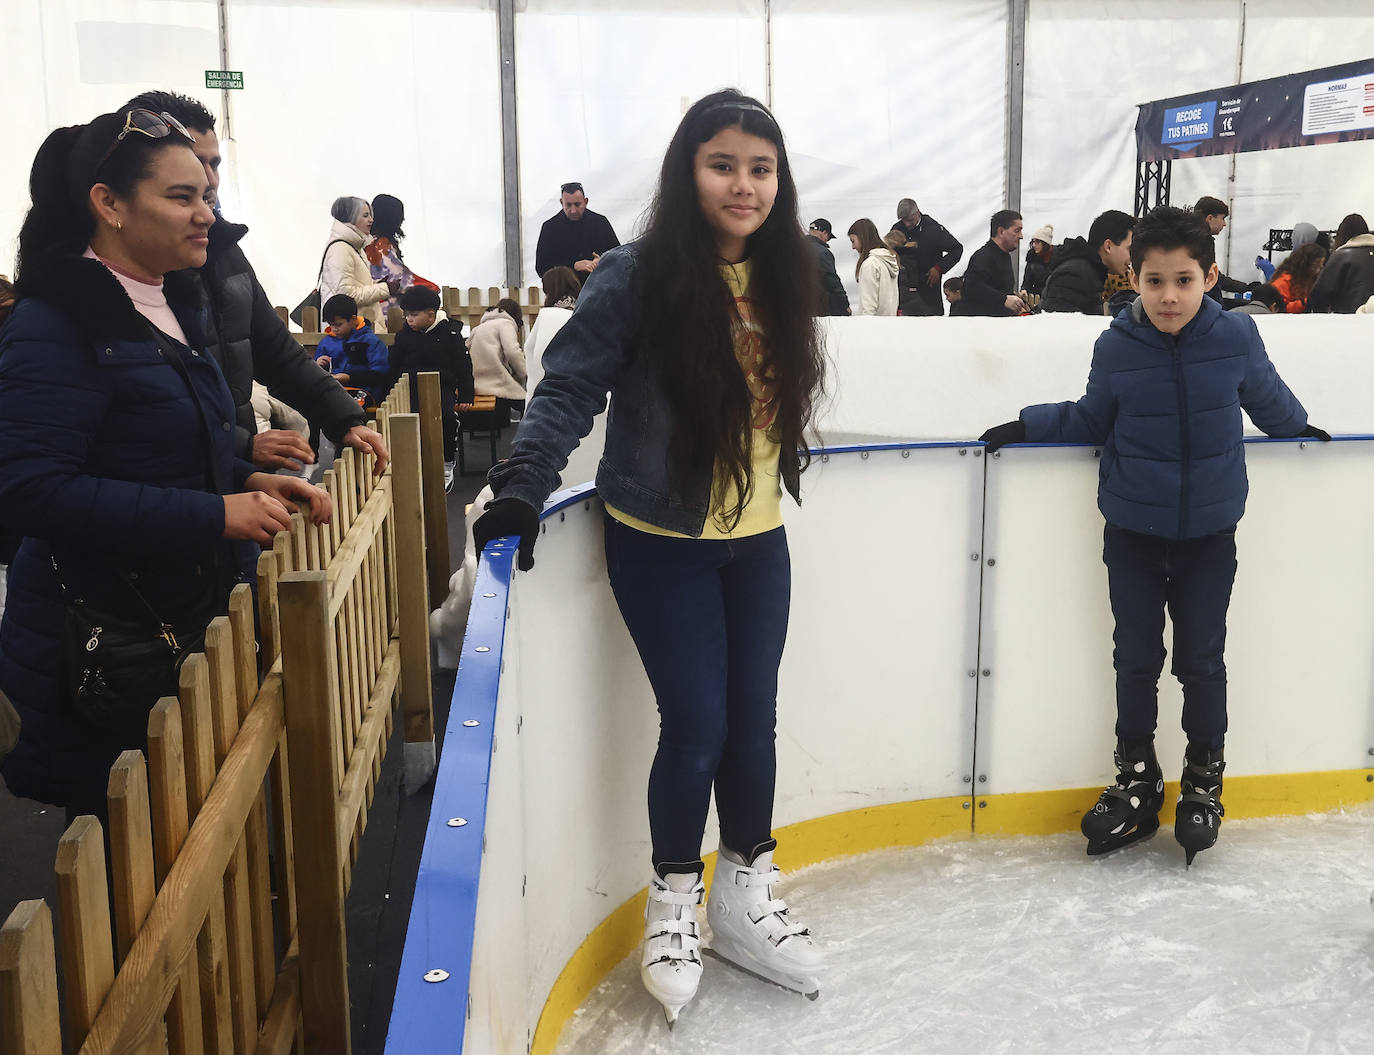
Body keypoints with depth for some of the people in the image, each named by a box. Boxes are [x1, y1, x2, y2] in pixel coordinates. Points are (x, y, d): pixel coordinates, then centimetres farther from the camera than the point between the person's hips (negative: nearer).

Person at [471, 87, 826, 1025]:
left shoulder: (779, 280, 2)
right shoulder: (638, 278, -15)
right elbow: (570, 388, -17)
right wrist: (522, 489, -25)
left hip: (758, 542, 5)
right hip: (663, 548, -5)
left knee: (754, 719, 11)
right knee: (697, 725, 0)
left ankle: (747, 896, 32)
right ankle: (675, 905, 24)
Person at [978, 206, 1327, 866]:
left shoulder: (1236, 337, -9)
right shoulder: (1115, 348, -10)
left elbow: (1267, 397, 12)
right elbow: (1092, 419, 6)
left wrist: (1300, 427, 27)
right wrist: (1028, 426, -4)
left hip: (1208, 531, 0)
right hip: (1132, 530, 0)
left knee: (1202, 659, 8)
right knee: (1136, 657, 9)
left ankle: (1204, 780, 28)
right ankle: (1136, 781, 25)